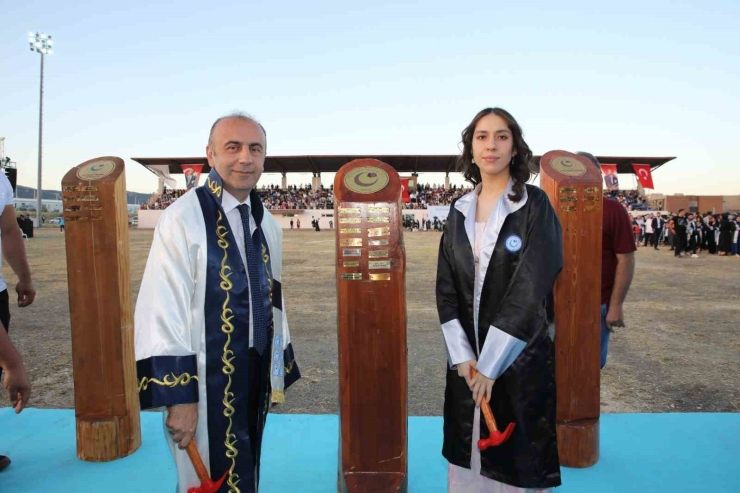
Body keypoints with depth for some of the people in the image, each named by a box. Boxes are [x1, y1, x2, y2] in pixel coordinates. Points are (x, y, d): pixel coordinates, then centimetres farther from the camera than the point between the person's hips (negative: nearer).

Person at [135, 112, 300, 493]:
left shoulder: (267, 224, 4)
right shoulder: (182, 220, -16)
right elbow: (163, 312, -17)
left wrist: (280, 371, 12)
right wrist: (178, 395, -17)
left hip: (254, 375, 6)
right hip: (206, 380, -6)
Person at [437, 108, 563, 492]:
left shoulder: (535, 205, -8)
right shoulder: (459, 210, 5)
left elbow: (530, 289, -14)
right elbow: (446, 286, 2)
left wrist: (491, 364, -15)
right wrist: (462, 356, -8)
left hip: (520, 357, -3)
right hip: (466, 357, 4)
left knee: (518, 461, 7)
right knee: (468, 459, 13)